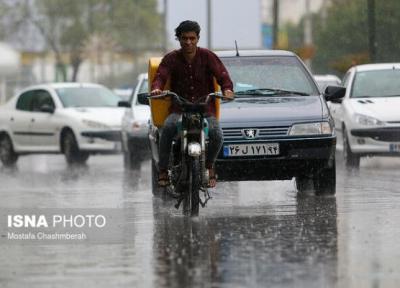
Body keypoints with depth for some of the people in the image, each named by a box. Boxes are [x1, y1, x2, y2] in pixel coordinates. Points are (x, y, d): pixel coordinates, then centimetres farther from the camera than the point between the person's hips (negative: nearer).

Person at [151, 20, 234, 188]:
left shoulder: (207, 57, 3)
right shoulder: (171, 59, 4)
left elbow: (222, 75, -7)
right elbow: (161, 75, -10)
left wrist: (227, 89, -30)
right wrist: (156, 88, -35)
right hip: (179, 109, 0)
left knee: (216, 135, -27)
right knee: (168, 127, -33)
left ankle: (209, 166, 3)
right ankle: (163, 170, -22)